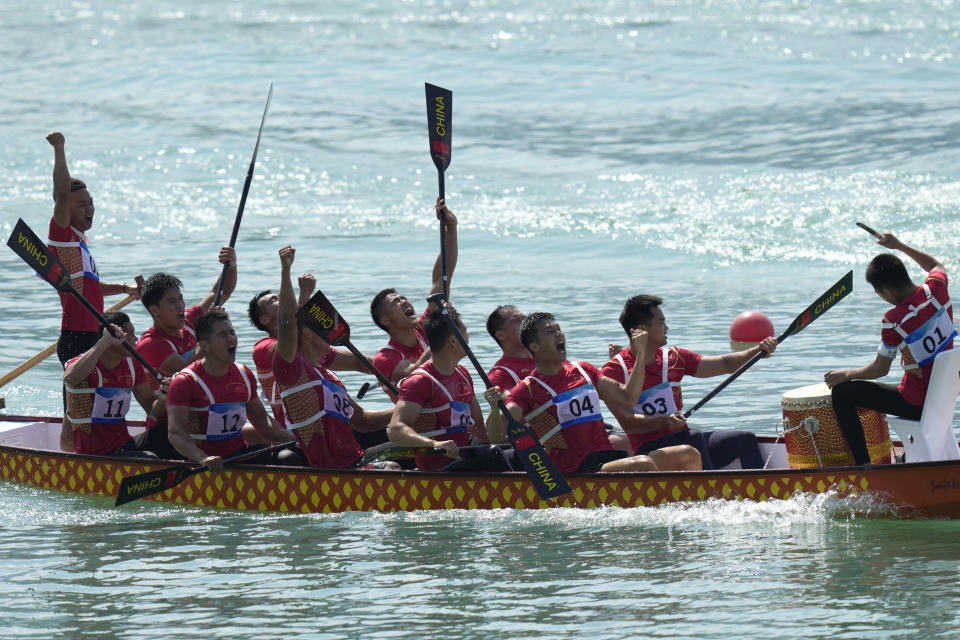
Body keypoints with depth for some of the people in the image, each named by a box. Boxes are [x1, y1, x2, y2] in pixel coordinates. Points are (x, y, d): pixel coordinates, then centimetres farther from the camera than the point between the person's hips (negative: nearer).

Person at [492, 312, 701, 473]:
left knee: (688, 455, -4)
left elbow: (627, 396, 24)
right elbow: (495, 433, -12)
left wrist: (640, 355, 15)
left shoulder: (583, 371, 21)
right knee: (644, 465, -32)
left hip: (609, 457, 7)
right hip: (577, 471, -7)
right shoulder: (527, 390, -1)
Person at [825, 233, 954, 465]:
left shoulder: (894, 321, -24)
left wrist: (847, 374, 5)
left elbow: (880, 369, -12)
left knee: (841, 392, 1)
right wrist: (900, 247, 23)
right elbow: (937, 266, 20)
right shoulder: (936, 289, -8)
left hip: (917, 405, -7)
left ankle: (863, 464, 2)